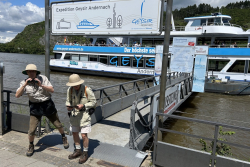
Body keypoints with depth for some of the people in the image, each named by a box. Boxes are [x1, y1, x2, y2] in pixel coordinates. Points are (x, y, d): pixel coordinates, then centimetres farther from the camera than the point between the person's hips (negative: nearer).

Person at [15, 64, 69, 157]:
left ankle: (64, 138, 40)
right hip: (35, 107, 0)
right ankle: (31, 146, 27)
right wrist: (25, 85, -26)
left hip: (47, 105, 0)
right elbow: (17, 95, -15)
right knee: (31, 130, -3)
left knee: (58, 125, 11)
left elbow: (52, 90, -12)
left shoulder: (42, 78, -8)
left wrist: (41, 85, -25)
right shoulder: (24, 82, -5)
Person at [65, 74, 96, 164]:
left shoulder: (87, 90, -17)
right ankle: (78, 150, 37)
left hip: (84, 115, -5)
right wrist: (68, 106, -12)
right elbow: (68, 101, 9)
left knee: (84, 135, -3)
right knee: (74, 133, 17)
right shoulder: (70, 90, -4)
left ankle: (85, 153, 19)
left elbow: (93, 101, -9)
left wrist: (83, 105, -22)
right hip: (74, 114, 5)